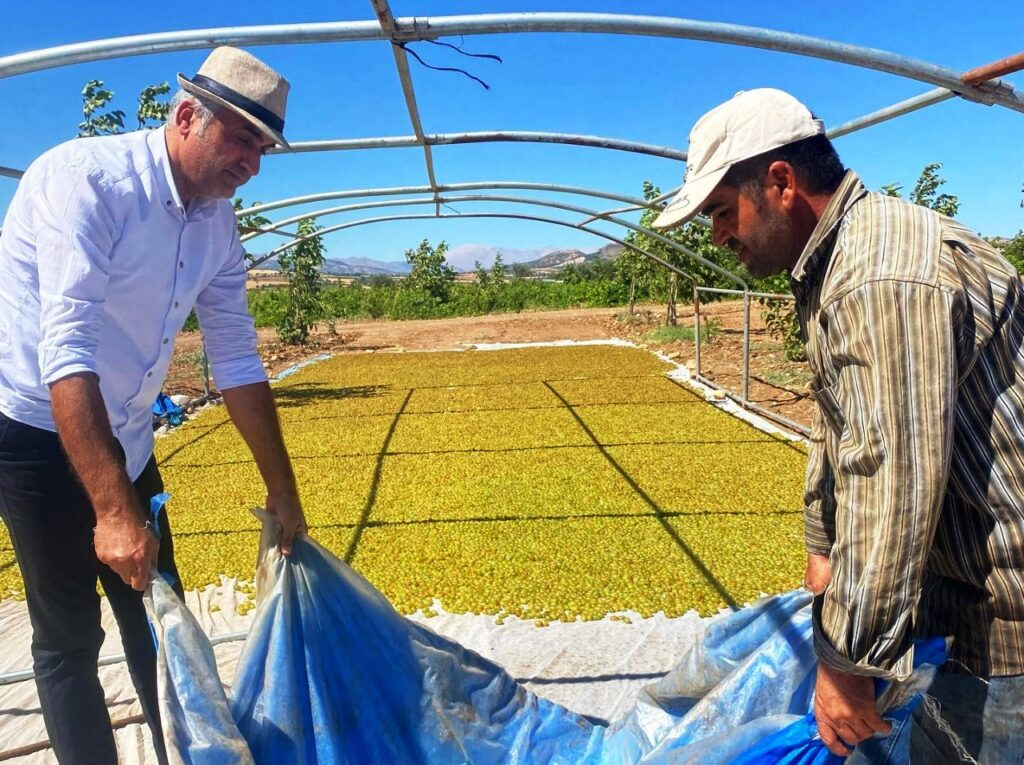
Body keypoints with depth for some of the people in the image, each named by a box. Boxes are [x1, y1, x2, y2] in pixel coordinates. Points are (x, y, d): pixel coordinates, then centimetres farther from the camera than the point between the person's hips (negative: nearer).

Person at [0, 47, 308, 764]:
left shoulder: (217, 222, -2)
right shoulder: (84, 177, -22)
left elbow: (238, 361, 1)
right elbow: (66, 351, -31)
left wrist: (283, 491, 3)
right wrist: (115, 511, -37)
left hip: (124, 438, 6)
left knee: (158, 619, 12)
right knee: (70, 637, 0)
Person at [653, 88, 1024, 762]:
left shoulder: (886, 278, -28)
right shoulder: (830, 262, 7)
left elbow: (892, 486, -30)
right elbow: (839, 427, 15)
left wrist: (846, 661, -21)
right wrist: (825, 545, 18)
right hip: (959, 580, 9)